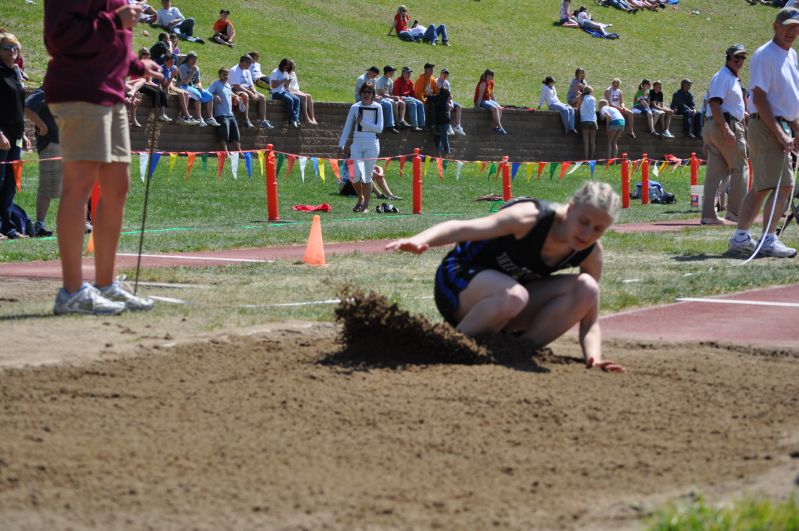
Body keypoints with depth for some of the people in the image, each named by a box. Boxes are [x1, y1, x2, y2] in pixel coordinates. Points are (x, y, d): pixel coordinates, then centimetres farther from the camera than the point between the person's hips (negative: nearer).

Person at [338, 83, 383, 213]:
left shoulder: (377, 107, 3)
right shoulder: (355, 107, 7)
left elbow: (379, 128, -3)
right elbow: (347, 128, 9)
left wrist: (362, 122, -9)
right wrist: (341, 146, 4)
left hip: (371, 145, -1)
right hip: (356, 144, 1)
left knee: (366, 177, -2)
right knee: (355, 175, -9)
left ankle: (366, 205, 9)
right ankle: (360, 198, 18)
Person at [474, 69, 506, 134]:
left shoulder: (491, 83, 9)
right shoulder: (483, 83, -18)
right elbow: (480, 96, -19)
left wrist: (495, 103, 15)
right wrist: (478, 106, -18)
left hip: (488, 100, 9)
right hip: (481, 101, -9)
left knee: (499, 108, -15)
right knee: (494, 109, -29)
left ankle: (496, 126, -21)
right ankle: (500, 127, -29)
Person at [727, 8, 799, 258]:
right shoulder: (764, 56, -12)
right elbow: (759, 98, -17)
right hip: (767, 127, -9)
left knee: (761, 187, 11)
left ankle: (740, 238, 16)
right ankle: (769, 241, -13)